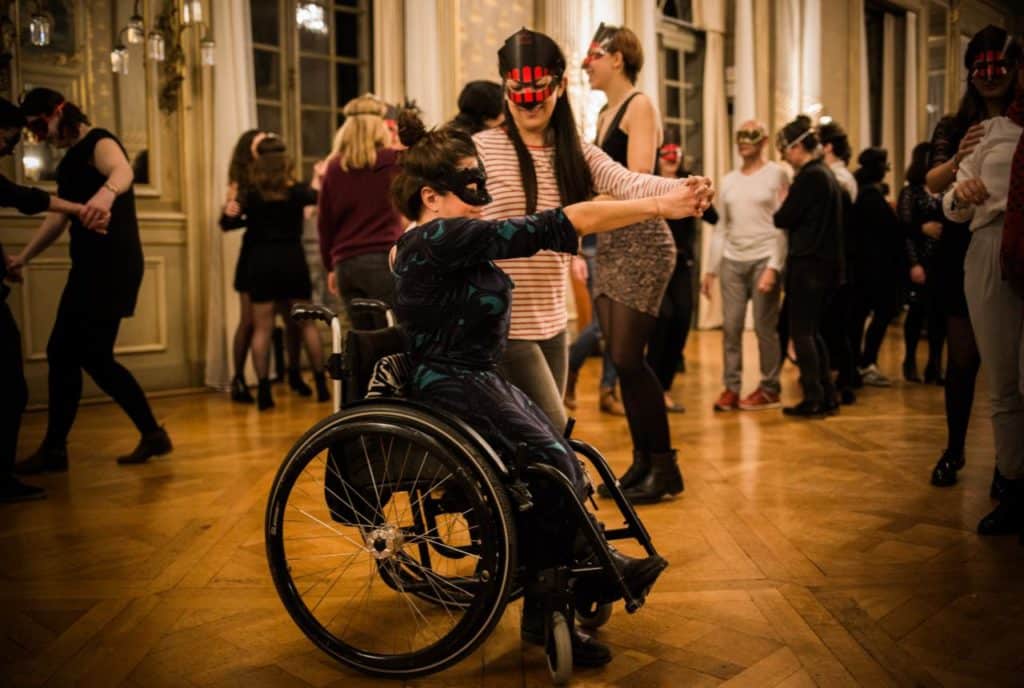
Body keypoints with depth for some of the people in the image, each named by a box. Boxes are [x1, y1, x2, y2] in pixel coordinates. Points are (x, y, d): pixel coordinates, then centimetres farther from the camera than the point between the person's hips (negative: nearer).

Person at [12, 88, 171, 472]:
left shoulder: (99, 143, -9)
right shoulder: (69, 162, 20)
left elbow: (123, 171, -34)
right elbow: (58, 217, 28)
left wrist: (106, 193, -57)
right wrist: (23, 258, 23)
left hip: (112, 266, -10)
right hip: (91, 268, 10)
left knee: (93, 357, -10)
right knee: (63, 353, 10)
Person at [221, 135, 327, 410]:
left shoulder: (252, 195, -3)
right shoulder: (297, 191, 0)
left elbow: (227, 223, -2)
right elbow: (316, 196, 23)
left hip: (260, 263, -1)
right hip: (293, 260, 1)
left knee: (262, 328, 3)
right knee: (307, 323, 11)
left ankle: (263, 392, -2)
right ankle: (321, 385, 13)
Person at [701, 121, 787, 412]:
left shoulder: (777, 174, 1)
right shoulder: (729, 180, 15)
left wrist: (774, 267, -14)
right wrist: (710, 269, 11)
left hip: (764, 259, -4)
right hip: (732, 261, 4)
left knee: (764, 327, -3)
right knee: (730, 326, 0)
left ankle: (769, 389, 7)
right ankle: (731, 387, 6)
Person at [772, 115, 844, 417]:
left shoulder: (809, 176, -13)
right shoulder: (826, 173, 15)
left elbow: (784, 219, -12)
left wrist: (782, 202, 6)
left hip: (807, 262, -9)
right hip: (826, 262, 9)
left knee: (801, 332, -3)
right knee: (812, 331, 14)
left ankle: (814, 400, -1)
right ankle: (828, 397, 16)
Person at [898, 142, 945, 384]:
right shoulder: (911, 192, 0)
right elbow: (905, 229, -6)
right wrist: (914, 263, -14)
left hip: (942, 260, 4)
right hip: (922, 260, -4)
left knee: (939, 312, 3)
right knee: (918, 311, 1)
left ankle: (934, 365, 11)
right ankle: (910, 361, 16)